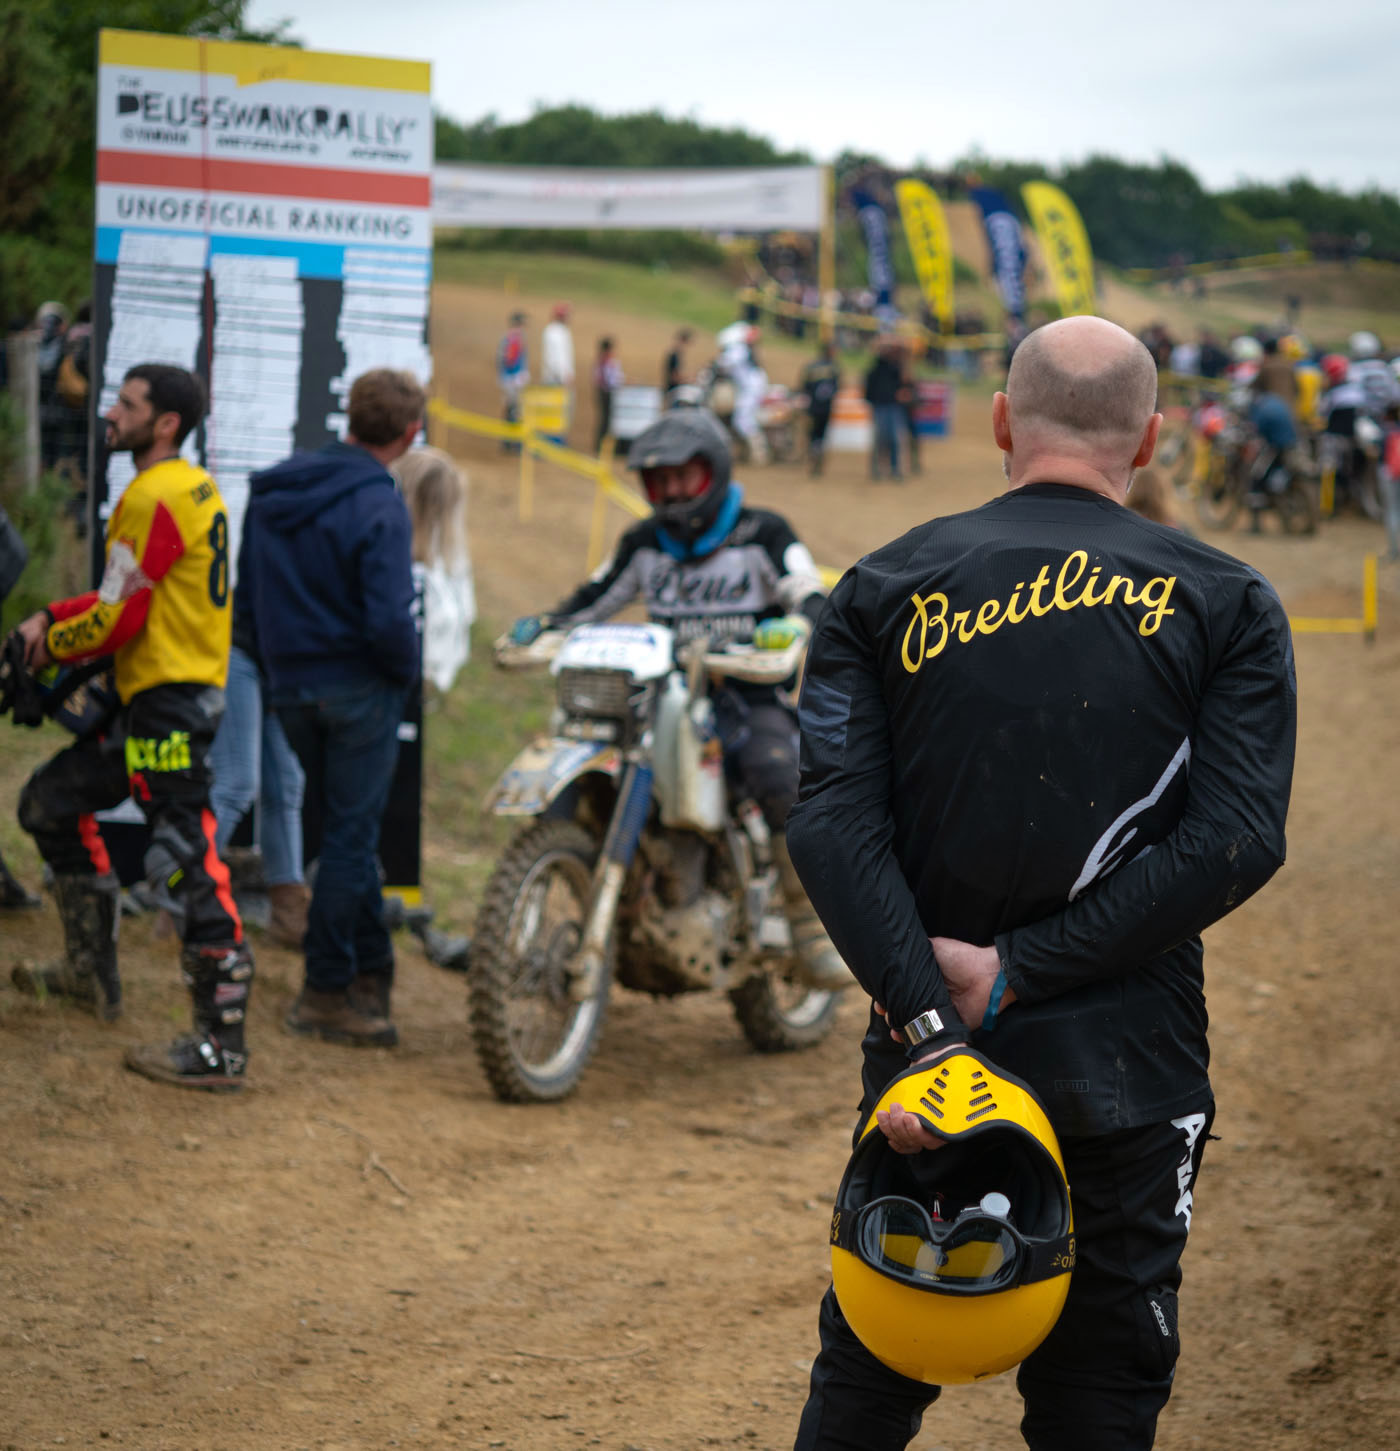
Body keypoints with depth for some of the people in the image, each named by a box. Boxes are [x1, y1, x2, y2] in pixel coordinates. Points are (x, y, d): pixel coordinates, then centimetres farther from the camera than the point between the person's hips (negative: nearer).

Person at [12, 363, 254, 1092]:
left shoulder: (153, 499, -17)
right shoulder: (194, 488, 15)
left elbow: (120, 620, -18)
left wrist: (52, 646, 0)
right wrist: (54, 617, 12)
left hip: (166, 702, -11)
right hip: (154, 697, 11)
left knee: (187, 865, -10)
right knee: (52, 802, 21)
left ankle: (221, 1047, -10)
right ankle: (91, 968, 30)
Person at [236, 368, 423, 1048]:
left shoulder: (273, 492, 5)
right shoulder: (377, 506, -18)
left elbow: (246, 596, 11)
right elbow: (388, 618, -24)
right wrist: (407, 669, -5)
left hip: (290, 687, 7)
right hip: (358, 688, -7)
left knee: (346, 830, 17)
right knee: (350, 836, 1)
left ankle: (371, 969, 22)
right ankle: (326, 991, 5)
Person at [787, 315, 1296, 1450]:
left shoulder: (884, 591, 2)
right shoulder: (1227, 605, -1)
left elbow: (834, 822, -11)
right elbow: (1238, 840, -12)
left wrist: (925, 1020, -17)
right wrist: (1023, 969, -12)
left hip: (925, 1049, 1)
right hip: (1129, 1065, -1)